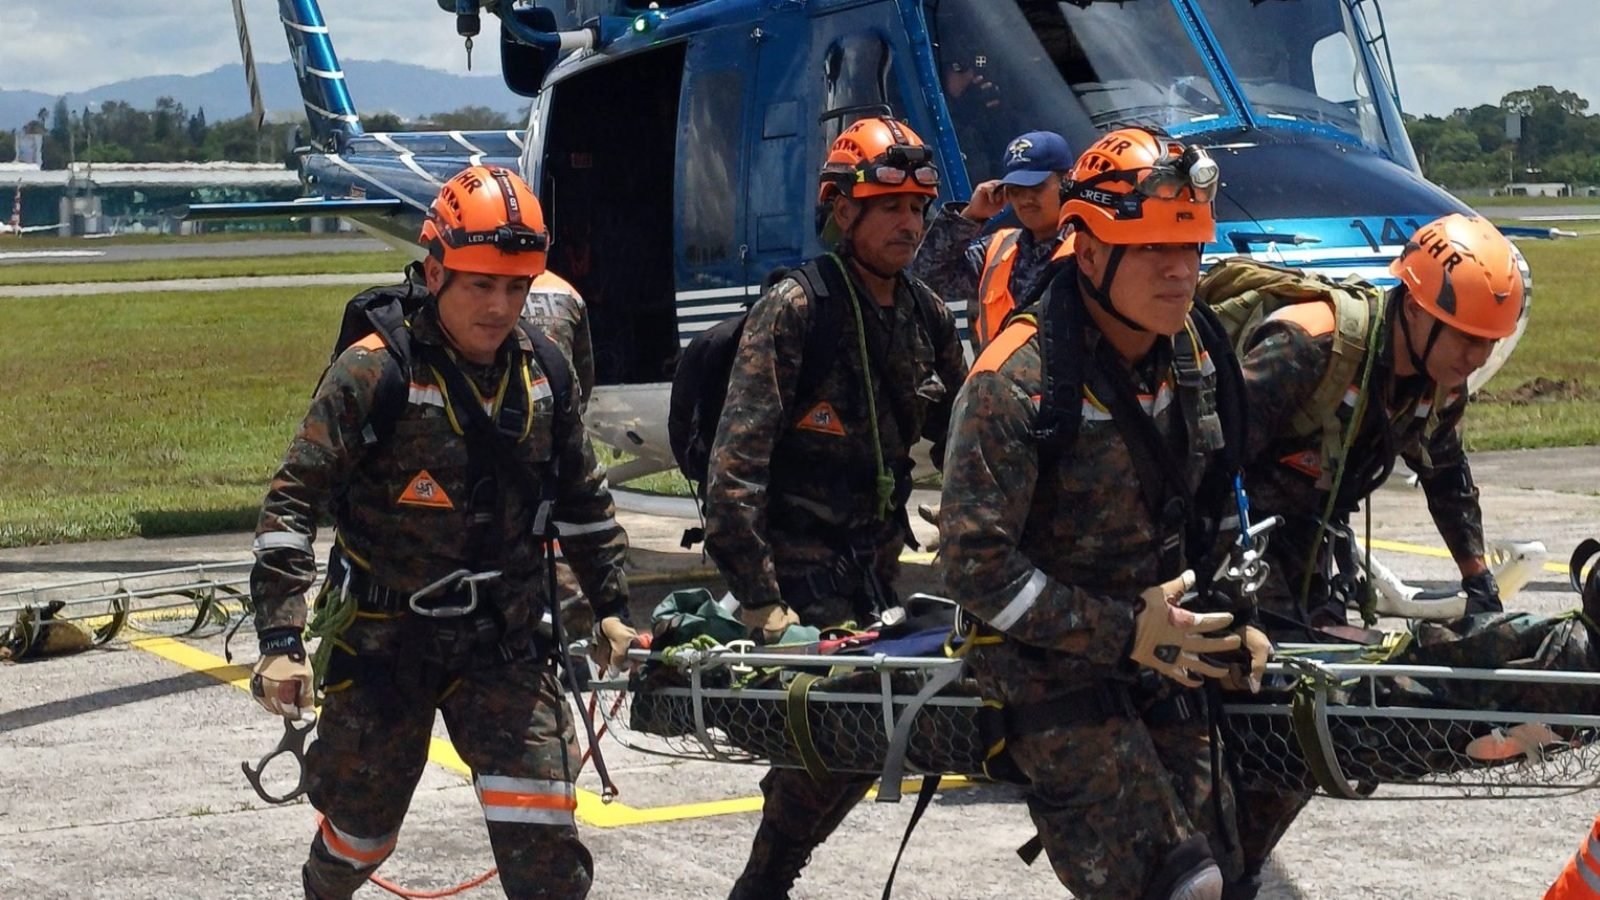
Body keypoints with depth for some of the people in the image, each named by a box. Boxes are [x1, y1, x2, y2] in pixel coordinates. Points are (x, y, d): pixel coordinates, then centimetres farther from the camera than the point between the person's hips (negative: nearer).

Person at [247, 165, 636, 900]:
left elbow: (582, 498, 15)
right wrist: (281, 640, -26)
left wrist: (611, 605, 14)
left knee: (542, 839, -10)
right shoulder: (373, 374, -17)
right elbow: (292, 502, -19)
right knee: (364, 828, 14)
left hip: (503, 640, 3)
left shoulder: (543, 372, 0)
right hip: (386, 640, -3)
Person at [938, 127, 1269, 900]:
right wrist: (1122, 633, -22)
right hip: (1050, 670, -7)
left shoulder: (1193, 353, 1)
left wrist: (1232, 618, 4)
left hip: (1160, 654, 7)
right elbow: (976, 564, -22)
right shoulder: (1017, 383, -22)